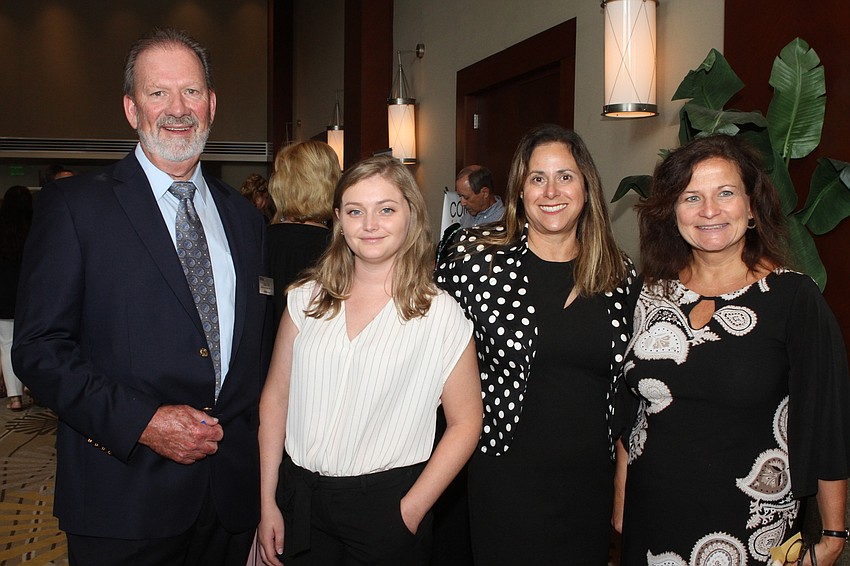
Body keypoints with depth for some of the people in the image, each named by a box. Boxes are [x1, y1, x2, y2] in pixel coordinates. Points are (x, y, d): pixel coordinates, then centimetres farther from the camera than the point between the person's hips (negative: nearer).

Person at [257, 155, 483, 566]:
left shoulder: (440, 314, -7)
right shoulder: (307, 299, 2)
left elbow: (465, 423, -5)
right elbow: (275, 397, 4)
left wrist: (411, 512, -9)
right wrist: (267, 502, 2)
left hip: (385, 500, -2)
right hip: (299, 497, 3)